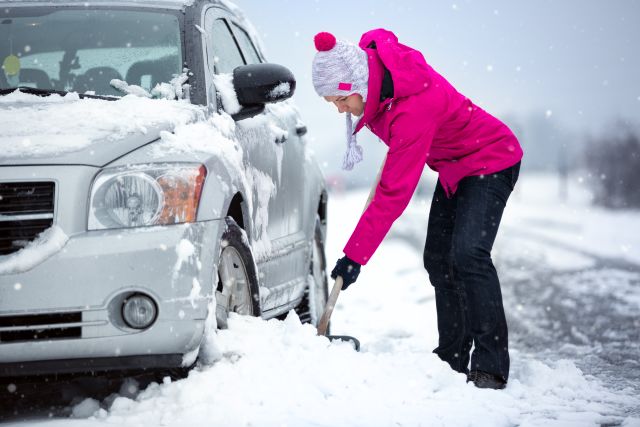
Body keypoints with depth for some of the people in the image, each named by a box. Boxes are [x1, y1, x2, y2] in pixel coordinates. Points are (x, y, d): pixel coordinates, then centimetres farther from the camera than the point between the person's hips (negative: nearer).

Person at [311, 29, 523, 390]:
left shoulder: (414, 109, -37)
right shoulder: (373, 53, -14)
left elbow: (394, 194, -33)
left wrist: (355, 256, -29)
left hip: (492, 162, -10)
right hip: (454, 167, 10)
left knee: (468, 254, -24)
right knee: (438, 259, 6)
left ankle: (492, 365, -21)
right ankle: (453, 359, 11)